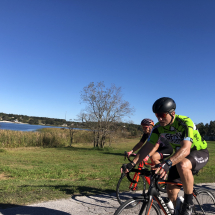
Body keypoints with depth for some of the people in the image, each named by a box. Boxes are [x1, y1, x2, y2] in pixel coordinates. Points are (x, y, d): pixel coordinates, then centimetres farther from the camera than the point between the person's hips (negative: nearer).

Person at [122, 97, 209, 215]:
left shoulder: (185, 122, -31)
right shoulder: (158, 127, -14)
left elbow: (186, 149, -44)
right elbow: (147, 147, -14)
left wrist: (167, 163, -60)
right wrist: (133, 163, -27)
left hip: (199, 153, -5)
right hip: (180, 155, 6)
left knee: (183, 165, -38)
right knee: (171, 190, -3)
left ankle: (188, 203, -17)